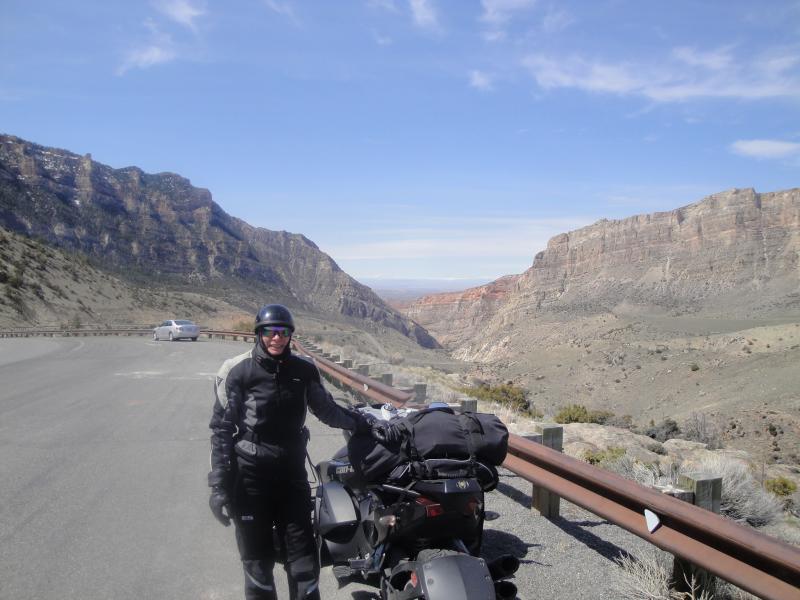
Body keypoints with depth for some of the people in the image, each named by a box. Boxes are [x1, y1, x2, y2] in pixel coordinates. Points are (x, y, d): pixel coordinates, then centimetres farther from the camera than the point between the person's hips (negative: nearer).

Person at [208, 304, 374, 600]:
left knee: (304, 559, 8)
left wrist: (365, 423, 8)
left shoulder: (303, 370, 2)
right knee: (257, 562, 7)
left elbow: (326, 409, 14)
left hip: (292, 472, 3)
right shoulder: (238, 371, -9)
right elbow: (221, 429, -9)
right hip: (250, 476, -3)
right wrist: (219, 485, -12)